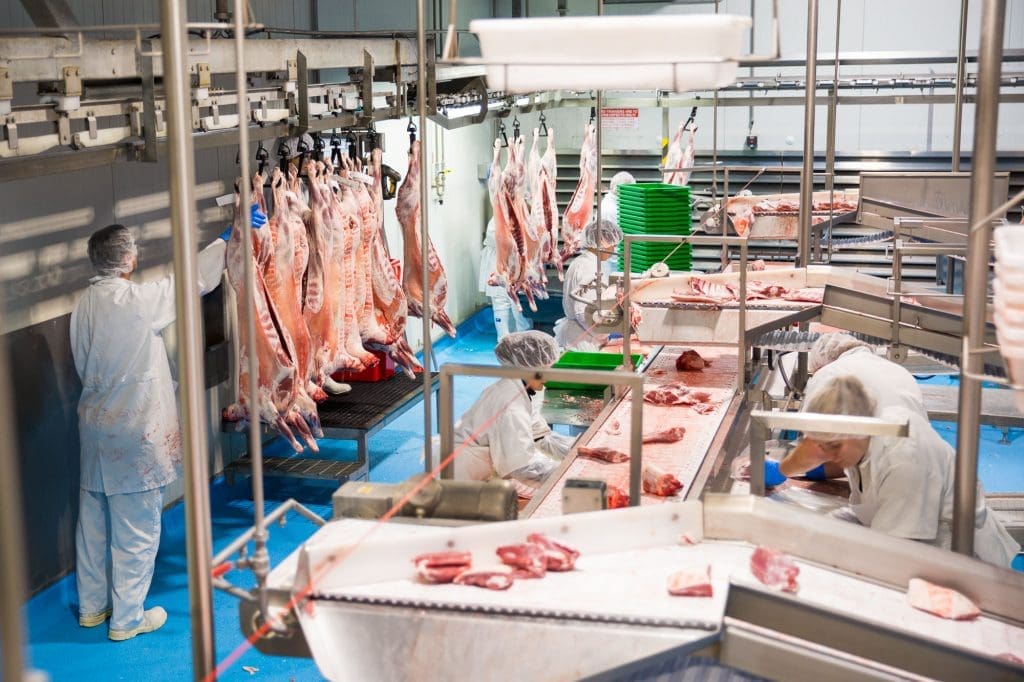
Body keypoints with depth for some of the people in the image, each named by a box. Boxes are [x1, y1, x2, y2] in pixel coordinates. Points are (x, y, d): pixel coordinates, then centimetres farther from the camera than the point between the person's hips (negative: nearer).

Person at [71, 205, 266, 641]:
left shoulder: (84, 304, 2)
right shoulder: (138, 301, -20)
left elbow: (83, 364, 10)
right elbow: (195, 278, -9)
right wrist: (230, 237, 4)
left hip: (94, 423, 8)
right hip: (133, 429, -8)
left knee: (94, 518, 18)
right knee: (136, 525, 4)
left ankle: (92, 605, 32)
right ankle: (127, 618, 14)